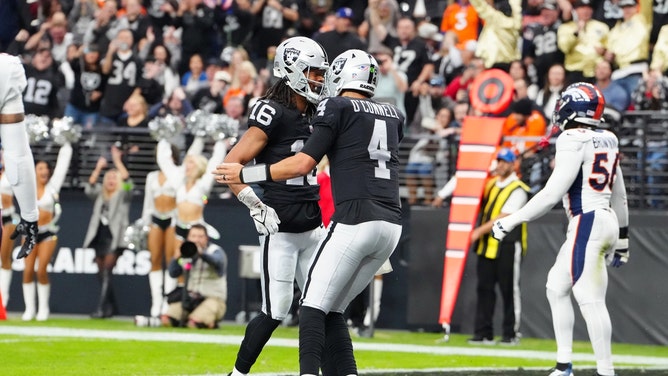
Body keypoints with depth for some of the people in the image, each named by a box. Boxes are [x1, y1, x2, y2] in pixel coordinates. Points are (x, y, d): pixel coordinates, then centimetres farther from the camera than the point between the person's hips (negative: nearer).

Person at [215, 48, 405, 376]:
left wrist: (246, 174, 1)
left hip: (356, 220, -7)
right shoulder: (393, 116, 19)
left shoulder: (336, 109, 0)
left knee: (314, 306, -4)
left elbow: (302, 164, -6)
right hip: (392, 224, 7)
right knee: (333, 309, 13)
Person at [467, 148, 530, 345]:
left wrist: (480, 231, -20)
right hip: (487, 245, 7)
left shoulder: (518, 190, -8)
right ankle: (483, 333, 6)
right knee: (484, 288, 4)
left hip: (508, 246, -7)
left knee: (509, 290, -2)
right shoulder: (490, 185, 15)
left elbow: (504, 217, -16)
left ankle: (511, 333, 3)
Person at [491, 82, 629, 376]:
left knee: (590, 301, -10)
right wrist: (622, 239, 32)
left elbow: (553, 193, -17)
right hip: (607, 220, 10)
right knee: (557, 287, 17)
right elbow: (619, 196, 22)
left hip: (587, 222, -10)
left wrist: (511, 221, -12)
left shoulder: (575, 140, -12)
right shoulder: (607, 141, 14)